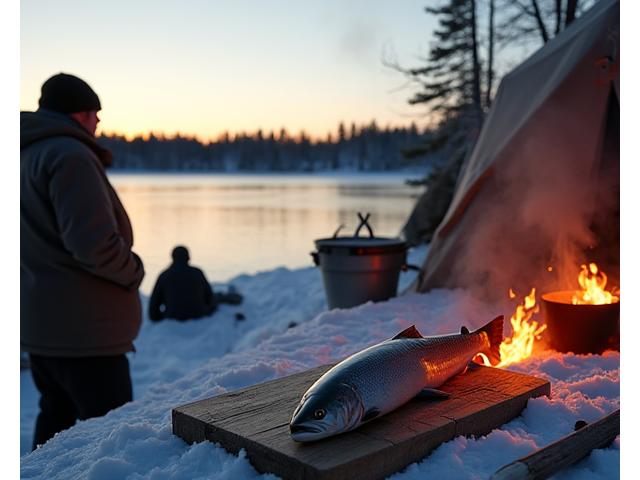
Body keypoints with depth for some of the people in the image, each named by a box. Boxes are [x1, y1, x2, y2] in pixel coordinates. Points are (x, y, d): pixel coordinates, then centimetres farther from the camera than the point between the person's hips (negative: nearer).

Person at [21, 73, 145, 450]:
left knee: (58, 415, 22)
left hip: (39, 322, 9)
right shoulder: (68, 155, -17)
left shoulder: (23, 157, 13)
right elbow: (94, 242, -27)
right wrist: (133, 272, -10)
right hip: (82, 326, -9)